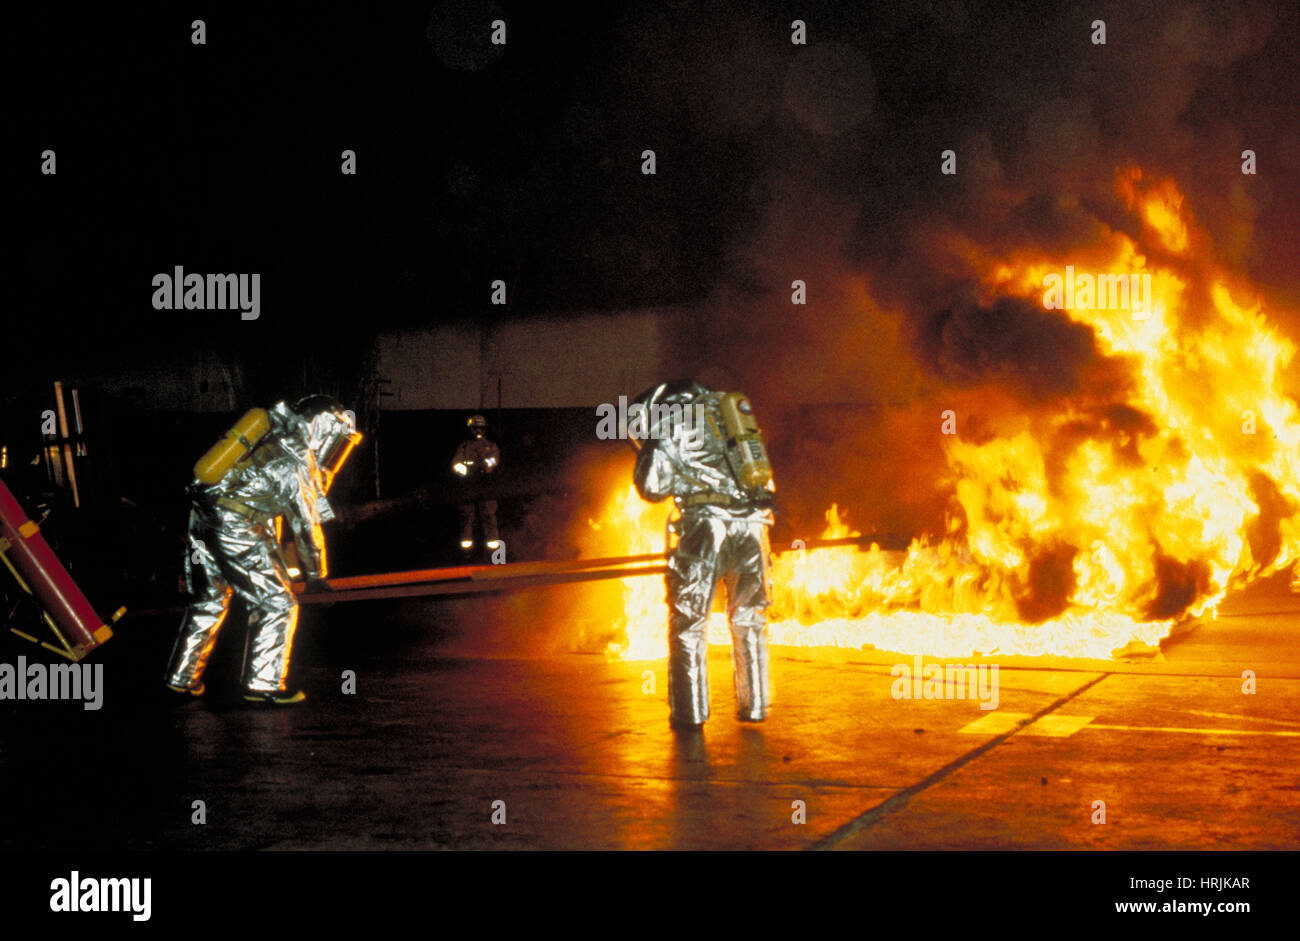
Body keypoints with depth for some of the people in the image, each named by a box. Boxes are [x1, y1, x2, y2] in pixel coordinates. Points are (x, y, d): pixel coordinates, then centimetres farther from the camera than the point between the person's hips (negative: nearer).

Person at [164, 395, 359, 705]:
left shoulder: (272, 436, 14)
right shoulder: (298, 463, -9)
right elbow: (306, 524, -3)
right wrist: (316, 574, 7)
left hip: (202, 516, 9)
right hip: (236, 530, -9)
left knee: (208, 601, 21)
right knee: (277, 604, 2)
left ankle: (183, 678, 27)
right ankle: (264, 684, 3)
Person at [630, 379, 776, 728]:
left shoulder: (671, 420, 1)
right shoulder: (727, 406, 19)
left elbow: (653, 487, -1)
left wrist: (646, 450, 17)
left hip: (707, 524, -5)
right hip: (752, 522, 5)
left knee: (689, 621, 5)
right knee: (749, 619, 16)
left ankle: (690, 712, 3)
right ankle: (754, 706, 18)